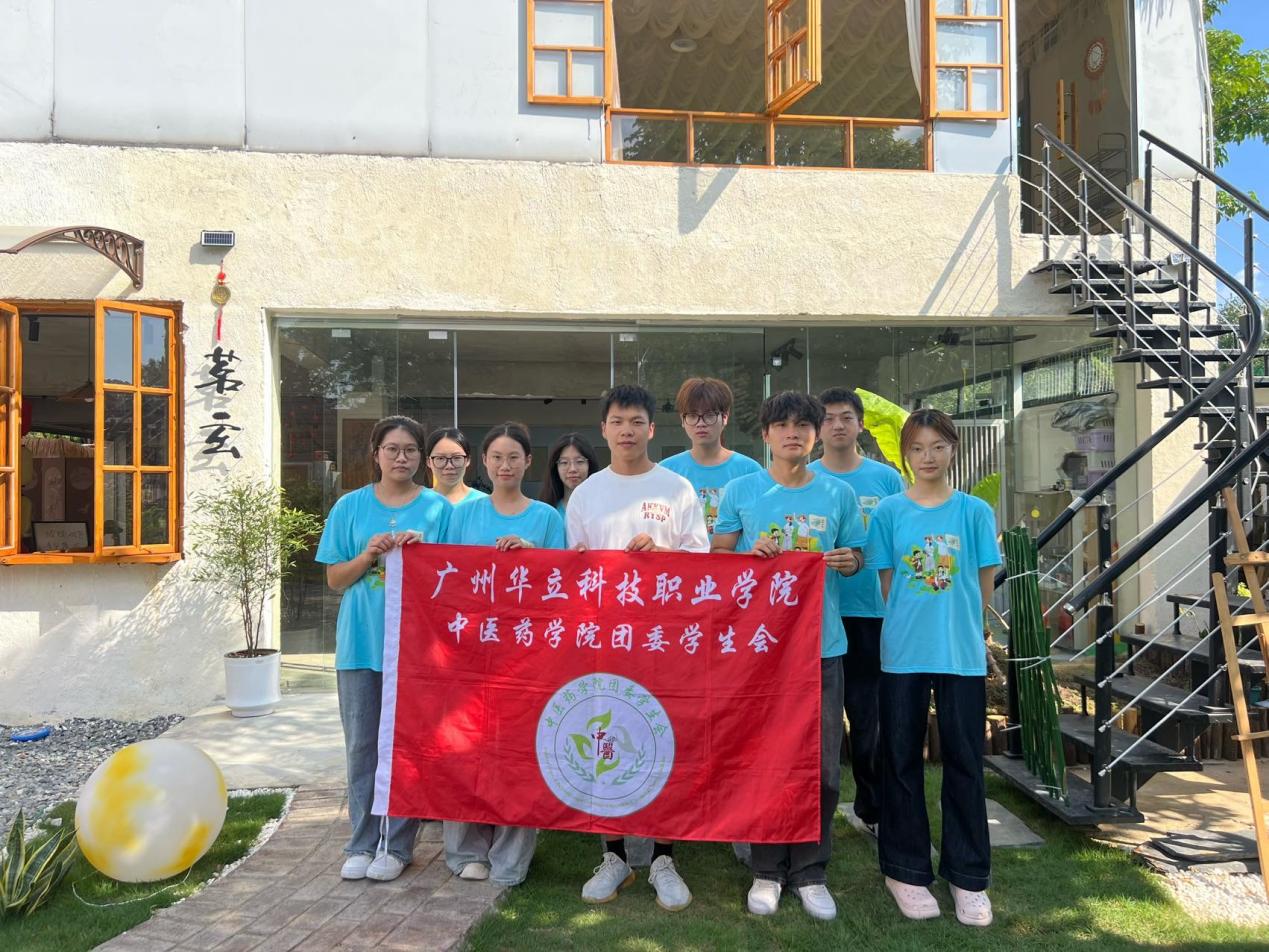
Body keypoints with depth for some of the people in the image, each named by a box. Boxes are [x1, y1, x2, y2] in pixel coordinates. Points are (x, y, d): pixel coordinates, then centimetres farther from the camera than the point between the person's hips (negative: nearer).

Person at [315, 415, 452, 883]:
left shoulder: (438, 508, 3)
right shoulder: (350, 506, 6)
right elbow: (334, 579, 6)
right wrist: (368, 555, -12)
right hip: (360, 641, 1)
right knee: (362, 744, 7)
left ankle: (397, 844, 16)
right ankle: (363, 842, 19)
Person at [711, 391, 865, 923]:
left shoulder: (838, 494, 6)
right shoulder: (741, 490, 2)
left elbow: (856, 558, 12)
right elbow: (718, 554, 6)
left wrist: (846, 561, -10)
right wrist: (750, 555, -14)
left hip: (822, 643, 1)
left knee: (822, 764, 4)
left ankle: (810, 871, 22)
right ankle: (767, 870, 23)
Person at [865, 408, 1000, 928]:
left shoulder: (974, 511, 2)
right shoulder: (889, 511, 1)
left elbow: (983, 583, 5)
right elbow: (887, 584, 4)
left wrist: (954, 624, 4)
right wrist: (914, 625, -2)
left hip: (963, 652, 0)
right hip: (902, 652, 0)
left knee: (964, 762, 8)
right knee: (902, 761, 8)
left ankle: (969, 878, 22)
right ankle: (906, 871, 23)